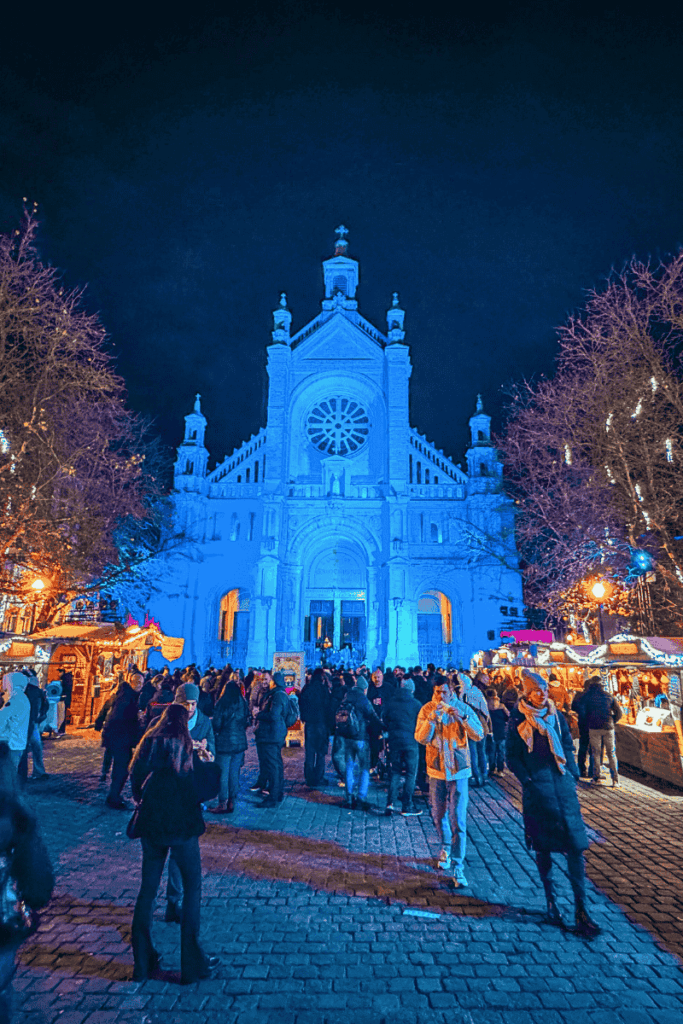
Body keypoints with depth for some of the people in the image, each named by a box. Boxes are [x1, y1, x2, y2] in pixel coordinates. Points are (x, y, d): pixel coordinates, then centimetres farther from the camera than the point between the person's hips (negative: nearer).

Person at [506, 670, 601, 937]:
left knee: (575, 845, 0)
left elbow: (568, 747, 15)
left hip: (563, 785, 3)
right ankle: (550, 900, 27)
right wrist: (527, 780, -10)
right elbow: (511, 756, -3)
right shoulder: (518, 720, -7)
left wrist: (573, 774, 5)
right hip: (537, 789, -3)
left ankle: (581, 910, 8)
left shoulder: (557, 716, 4)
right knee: (543, 847, 10)